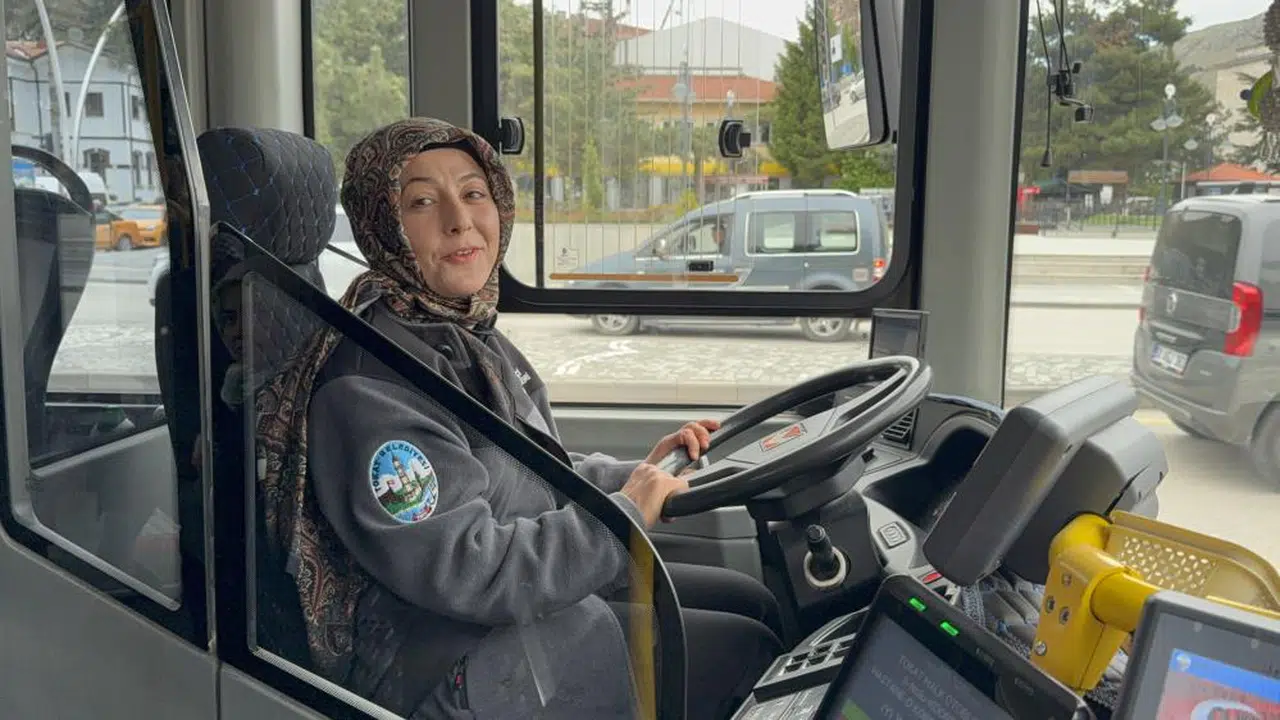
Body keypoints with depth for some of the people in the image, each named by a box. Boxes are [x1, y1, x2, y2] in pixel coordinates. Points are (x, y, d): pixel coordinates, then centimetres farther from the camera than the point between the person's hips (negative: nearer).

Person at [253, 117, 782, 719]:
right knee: (745, 653, -7)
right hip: (451, 668, -9)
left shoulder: (470, 333, 7)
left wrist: (638, 473, 3)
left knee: (753, 600, 13)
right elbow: (462, 566, -28)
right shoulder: (369, 382, -24)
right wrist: (626, 516, -19)